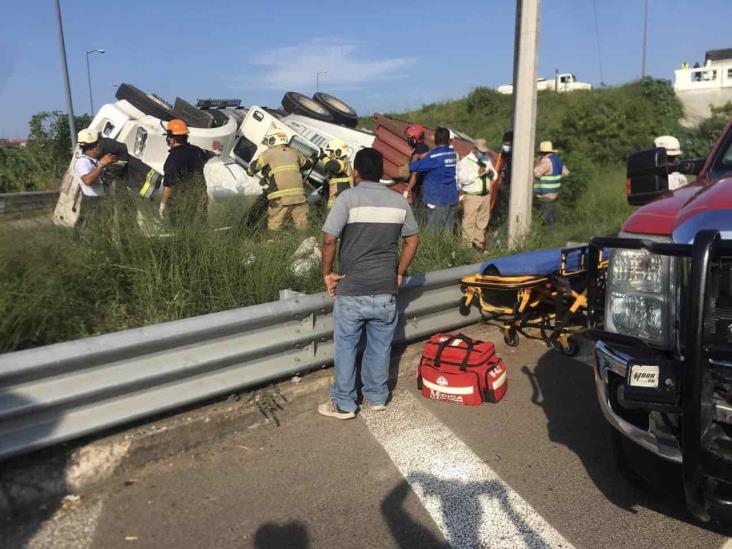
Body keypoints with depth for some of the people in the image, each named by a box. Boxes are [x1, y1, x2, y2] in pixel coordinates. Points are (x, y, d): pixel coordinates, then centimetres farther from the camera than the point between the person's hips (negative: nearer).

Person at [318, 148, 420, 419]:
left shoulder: (348, 197, -11)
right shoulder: (399, 201, 3)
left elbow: (329, 239, -16)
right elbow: (413, 240, 9)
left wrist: (327, 273, -3)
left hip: (352, 291, -3)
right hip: (386, 291, 4)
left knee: (346, 348, 11)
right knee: (380, 347, 18)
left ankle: (343, 404, 22)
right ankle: (377, 397, 33)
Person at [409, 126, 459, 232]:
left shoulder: (434, 157, -15)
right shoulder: (453, 154, 6)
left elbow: (413, 168, -15)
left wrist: (415, 159, 5)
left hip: (437, 200, -6)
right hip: (452, 199, 7)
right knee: (448, 232, 9)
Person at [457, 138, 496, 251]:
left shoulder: (487, 160, 13)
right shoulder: (465, 162, -9)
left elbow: (494, 175, 19)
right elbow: (462, 179, -20)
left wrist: (492, 173, -6)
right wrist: (477, 173, -25)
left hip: (486, 195, 7)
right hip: (471, 197, -6)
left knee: (482, 221, 14)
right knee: (469, 222, -4)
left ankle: (479, 242, 27)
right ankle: (468, 244, 4)